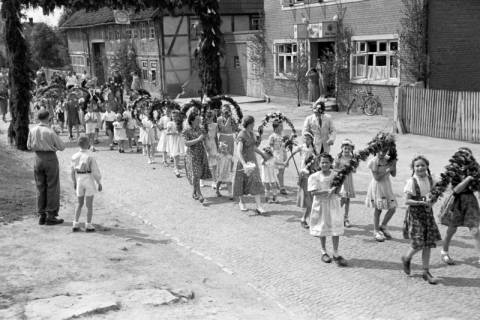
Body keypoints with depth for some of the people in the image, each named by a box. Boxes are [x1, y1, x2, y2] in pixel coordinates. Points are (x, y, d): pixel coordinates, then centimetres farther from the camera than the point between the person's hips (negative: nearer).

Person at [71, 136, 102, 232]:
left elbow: (73, 171, 6)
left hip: (79, 181, 4)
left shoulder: (74, 157, -2)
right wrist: (99, 183, -3)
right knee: (89, 204, 5)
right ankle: (88, 225, 6)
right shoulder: (90, 157, -16)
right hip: (89, 181, -4)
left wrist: (74, 182, 19)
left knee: (79, 204, 17)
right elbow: (95, 171, -13)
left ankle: (75, 224, 11)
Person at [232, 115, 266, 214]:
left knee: (256, 182, -5)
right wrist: (244, 164, -39)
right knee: (241, 182, 11)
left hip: (252, 160, 6)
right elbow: (239, 152, -28)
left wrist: (262, 154, 29)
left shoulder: (251, 133, 5)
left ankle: (259, 207, -11)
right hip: (242, 161, -6)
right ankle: (241, 202, 34)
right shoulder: (241, 136, -19)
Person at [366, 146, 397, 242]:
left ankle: (383, 227, 24)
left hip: (386, 186, 5)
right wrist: (387, 170, -22)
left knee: (392, 208, 3)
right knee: (378, 209, 1)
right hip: (377, 187, -5)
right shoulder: (373, 162, -14)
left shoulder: (388, 160, 2)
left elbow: (393, 174, 6)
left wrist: (394, 165, -10)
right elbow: (377, 177, -18)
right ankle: (376, 231, 16)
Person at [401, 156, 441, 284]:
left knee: (428, 244, 5)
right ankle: (406, 258, 24)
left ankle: (426, 272, 14)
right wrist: (421, 202, -25)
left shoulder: (429, 179, 3)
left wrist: (430, 202, 5)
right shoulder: (412, 182, -14)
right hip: (415, 214, -5)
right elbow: (407, 201, -16)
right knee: (419, 244, -8)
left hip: (427, 213, 5)